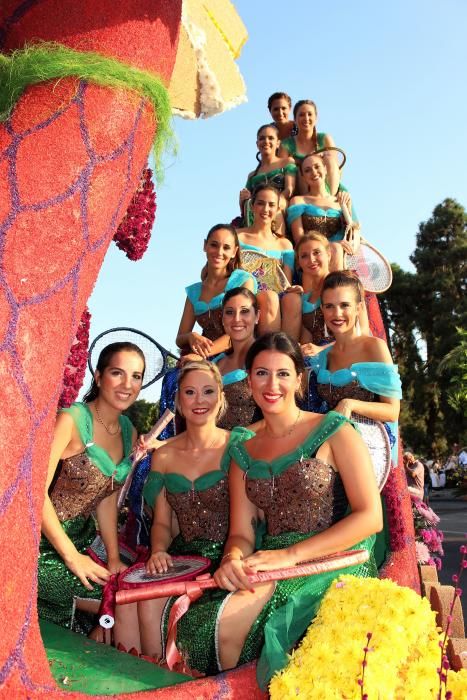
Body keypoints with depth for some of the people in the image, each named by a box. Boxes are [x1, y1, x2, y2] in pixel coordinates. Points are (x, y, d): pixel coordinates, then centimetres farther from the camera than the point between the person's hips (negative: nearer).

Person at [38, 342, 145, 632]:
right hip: (42, 548, -7)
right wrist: (72, 557, -19)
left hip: (80, 540, 7)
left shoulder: (129, 433, 5)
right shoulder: (71, 420, -18)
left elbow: (107, 498, 9)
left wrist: (114, 558, 1)